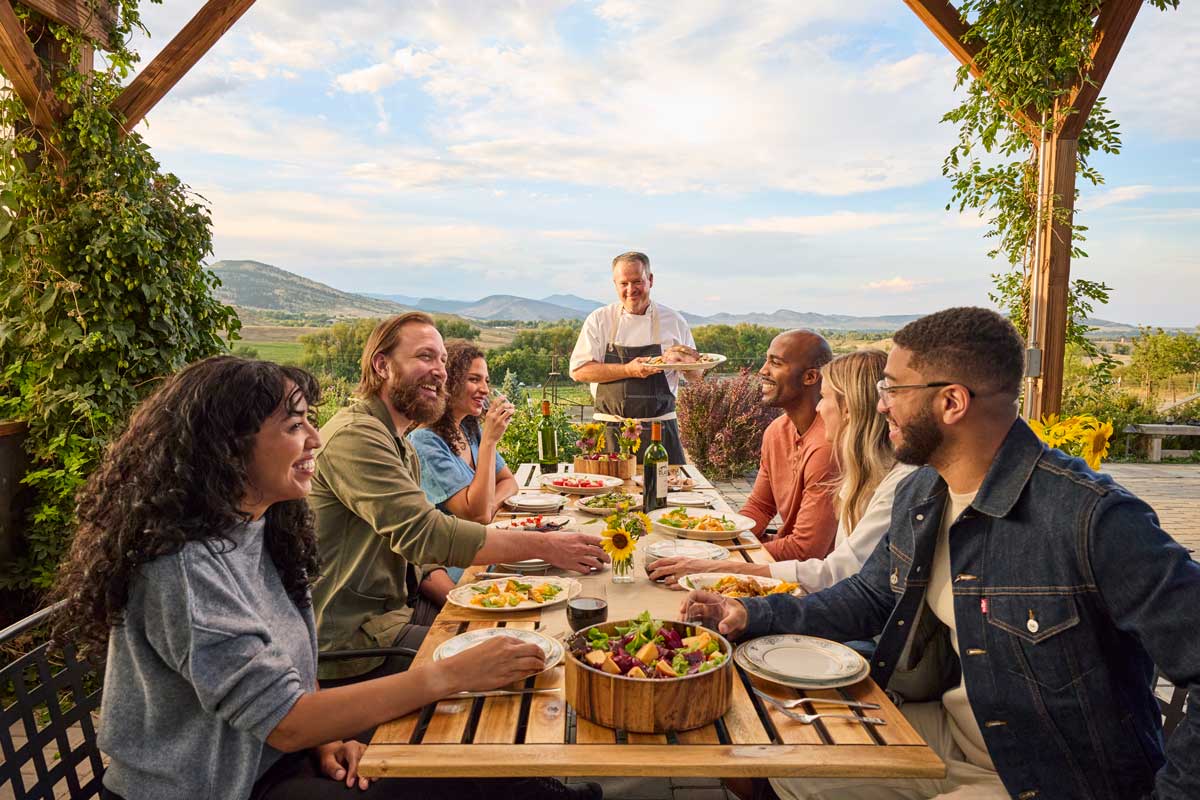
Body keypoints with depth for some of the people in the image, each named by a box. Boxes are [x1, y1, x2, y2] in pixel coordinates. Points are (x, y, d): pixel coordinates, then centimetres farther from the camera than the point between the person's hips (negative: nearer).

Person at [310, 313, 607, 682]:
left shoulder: (400, 445, 15)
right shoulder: (354, 436, -20)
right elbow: (424, 532, -28)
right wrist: (543, 545, -26)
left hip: (398, 605, 9)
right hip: (354, 636, -9)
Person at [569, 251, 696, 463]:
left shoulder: (673, 320, 6)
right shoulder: (599, 320, 2)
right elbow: (578, 371, -7)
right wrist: (629, 370, -17)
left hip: (660, 429, 1)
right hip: (611, 430, -1)